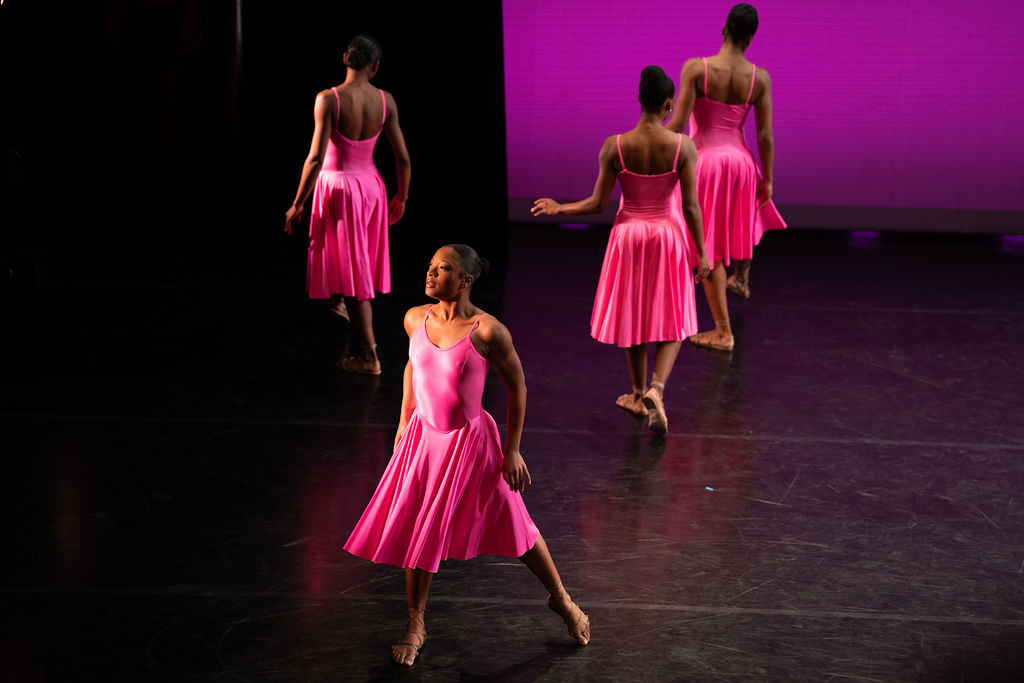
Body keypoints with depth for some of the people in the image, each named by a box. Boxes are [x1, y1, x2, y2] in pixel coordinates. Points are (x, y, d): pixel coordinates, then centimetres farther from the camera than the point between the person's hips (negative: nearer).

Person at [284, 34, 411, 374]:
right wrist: (401, 197, 15)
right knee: (361, 262, 26)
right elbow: (403, 158, -1)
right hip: (371, 185, 4)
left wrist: (296, 205, -11)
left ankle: (368, 356, 6)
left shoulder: (328, 100, -18)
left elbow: (315, 158, -20)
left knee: (351, 269, 3)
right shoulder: (385, 101, -5)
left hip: (337, 186, -4)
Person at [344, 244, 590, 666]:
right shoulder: (416, 320, -5)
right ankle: (416, 628, 25)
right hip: (423, 437, 4)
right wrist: (404, 423, 17)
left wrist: (513, 450, -8)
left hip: (470, 441, -4)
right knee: (418, 534, 9)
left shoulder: (487, 331, -20)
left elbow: (517, 387, -10)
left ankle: (561, 599, 33)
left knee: (514, 526, 9)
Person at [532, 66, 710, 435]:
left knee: (633, 316, 18)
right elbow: (691, 206, -12)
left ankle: (639, 394, 31)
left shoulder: (615, 146, -13)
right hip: (669, 236, -1)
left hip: (628, 234, 1)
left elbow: (597, 203, -9)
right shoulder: (682, 146, -15)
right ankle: (656, 389, -12)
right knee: (672, 321, 11)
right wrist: (701, 254, -2)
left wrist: (558, 208, 9)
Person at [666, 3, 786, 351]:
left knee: (710, 249, 7)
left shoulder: (695, 69, -17)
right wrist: (767, 179, 7)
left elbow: (678, 122, -17)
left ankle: (723, 332, 12)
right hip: (740, 159, 3)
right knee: (745, 218, 36)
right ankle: (741, 279, 60)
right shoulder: (759, 77, -8)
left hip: (703, 162, -3)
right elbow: (765, 135, -4)